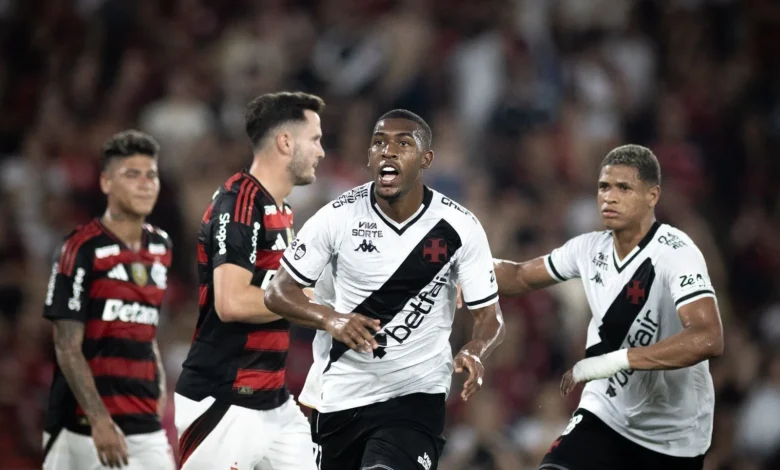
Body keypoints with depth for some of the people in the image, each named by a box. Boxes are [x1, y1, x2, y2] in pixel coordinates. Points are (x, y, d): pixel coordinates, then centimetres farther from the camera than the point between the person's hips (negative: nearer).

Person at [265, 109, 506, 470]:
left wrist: (474, 352, -25)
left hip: (415, 393, -2)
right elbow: (279, 292, -2)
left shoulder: (459, 228, -8)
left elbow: (488, 315, -2)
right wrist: (330, 318, -22)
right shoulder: (338, 217, -8)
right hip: (339, 394, 2)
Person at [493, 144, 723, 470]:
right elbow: (520, 278, 16)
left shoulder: (676, 254, -20)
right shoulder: (590, 248, -1)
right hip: (605, 415, 4)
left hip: (672, 439, -4)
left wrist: (617, 360, -36)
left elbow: (707, 339, -34)